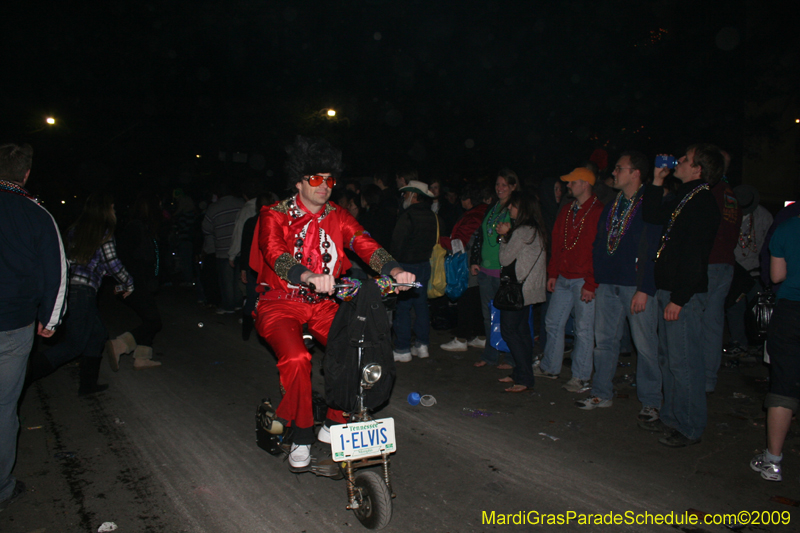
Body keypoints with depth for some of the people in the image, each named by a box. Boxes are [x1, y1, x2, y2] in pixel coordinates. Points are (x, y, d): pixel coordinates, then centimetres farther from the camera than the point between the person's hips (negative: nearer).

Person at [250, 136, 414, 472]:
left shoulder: (337, 218, 6)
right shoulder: (274, 216, -6)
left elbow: (365, 245, -9)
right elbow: (275, 254, -25)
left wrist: (395, 270, -30)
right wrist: (310, 277, -45)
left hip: (321, 305, 4)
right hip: (279, 303, -3)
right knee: (297, 359, -29)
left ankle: (335, 425, 3)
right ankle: (300, 436, -6)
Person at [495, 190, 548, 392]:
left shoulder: (522, 231, -18)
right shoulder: (536, 230, 13)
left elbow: (505, 259, -13)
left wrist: (504, 236, -1)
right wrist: (507, 235, 6)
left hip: (519, 288, -10)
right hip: (529, 287, 10)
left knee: (509, 330, -6)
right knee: (522, 330, 13)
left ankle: (524, 378, -4)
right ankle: (521, 373, 19)